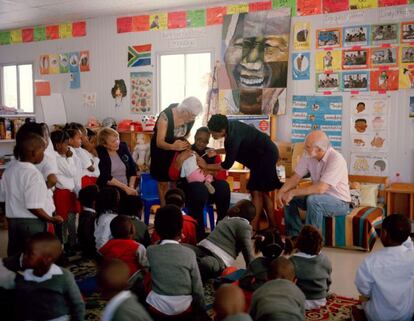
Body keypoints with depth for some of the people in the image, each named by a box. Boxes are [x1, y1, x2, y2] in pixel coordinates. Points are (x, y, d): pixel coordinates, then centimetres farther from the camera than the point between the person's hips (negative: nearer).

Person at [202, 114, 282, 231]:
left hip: (266, 154, -10)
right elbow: (233, 149, 12)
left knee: (256, 191, -10)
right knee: (262, 191, 13)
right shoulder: (230, 125, -4)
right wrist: (216, 151, -1)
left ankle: (254, 228, -7)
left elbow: (227, 165, -23)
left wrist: (206, 166, -14)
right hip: (267, 153, 10)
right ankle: (272, 226, 20)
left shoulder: (233, 137, -30)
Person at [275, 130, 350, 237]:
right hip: (319, 197, 7)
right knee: (287, 198, -7)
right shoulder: (308, 155, -6)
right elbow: (296, 178, -4)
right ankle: (295, 235, 3)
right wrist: (281, 191, -22)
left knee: (312, 200, -35)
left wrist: (293, 192, -31)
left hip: (339, 202, -7)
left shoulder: (336, 159, -27)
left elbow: (321, 188, -35)